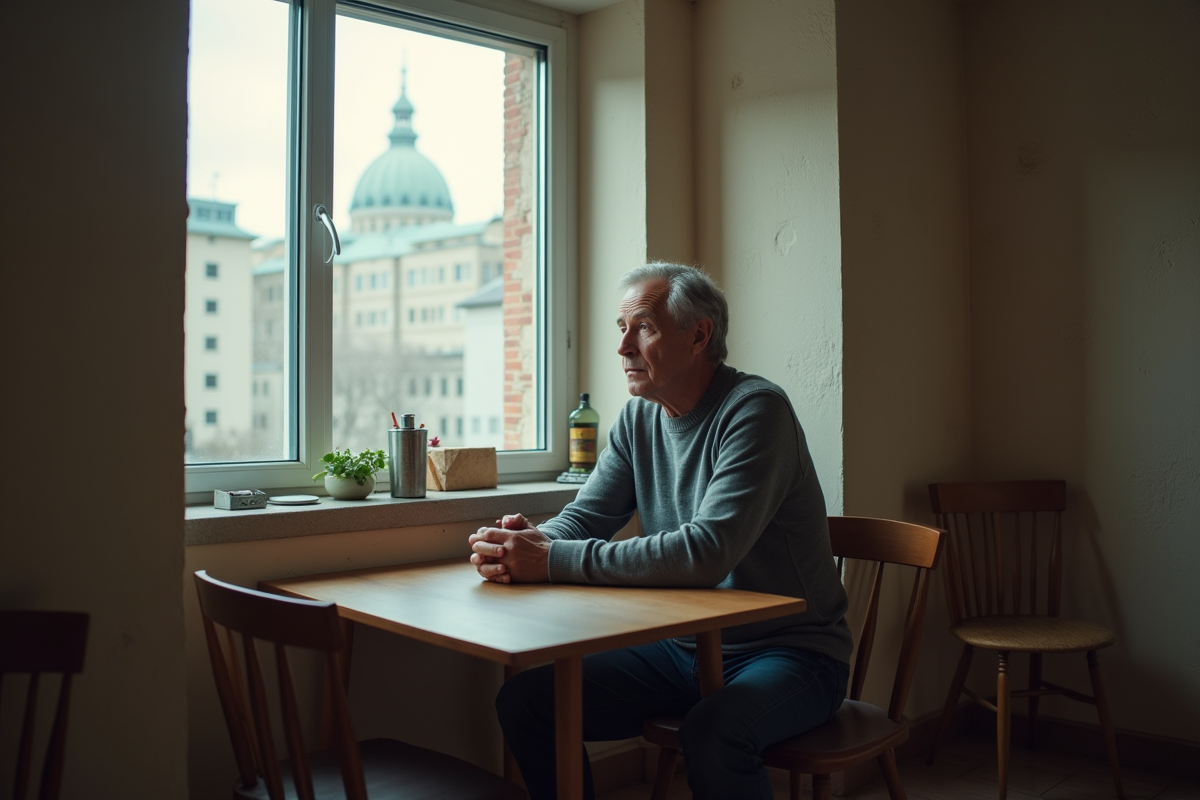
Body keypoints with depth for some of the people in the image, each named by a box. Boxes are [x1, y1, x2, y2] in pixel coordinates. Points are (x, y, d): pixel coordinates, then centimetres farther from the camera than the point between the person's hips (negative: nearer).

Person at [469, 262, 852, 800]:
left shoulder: (754, 409, -18)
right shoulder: (638, 418, 6)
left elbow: (707, 551, -30)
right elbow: (583, 516, 5)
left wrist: (553, 561, -30)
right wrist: (527, 543, -19)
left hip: (789, 651, -6)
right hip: (683, 648, 7)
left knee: (713, 732, -37)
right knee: (524, 700, -5)